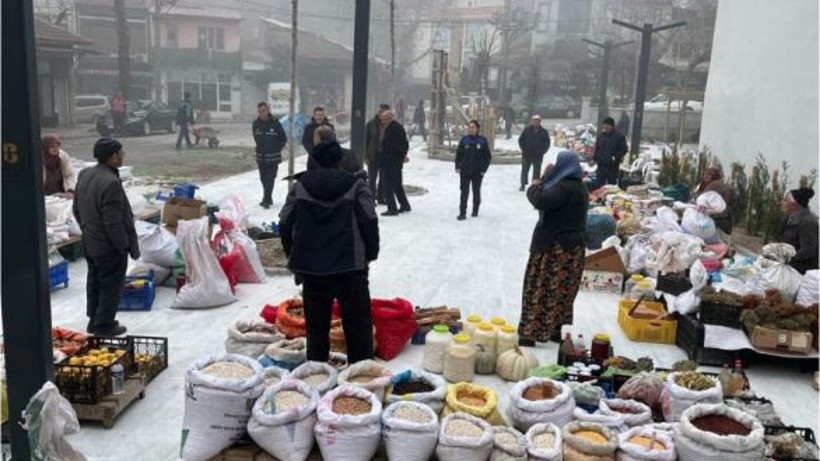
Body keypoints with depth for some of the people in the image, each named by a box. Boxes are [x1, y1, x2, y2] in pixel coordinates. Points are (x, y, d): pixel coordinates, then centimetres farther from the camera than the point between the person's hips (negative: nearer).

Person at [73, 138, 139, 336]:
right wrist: (127, 246, -15)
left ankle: (94, 321, 33)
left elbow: (77, 209, 11)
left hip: (90, 243, 9)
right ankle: (105, 325, 18)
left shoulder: (84, 174, 0)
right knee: (111, 286, 7)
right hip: (109, 247, -9)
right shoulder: (111, 183, -28)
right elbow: (113, 223, -26)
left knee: (94, 282, 21)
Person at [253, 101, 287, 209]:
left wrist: (277, 149, 3)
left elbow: (284, 138, -2)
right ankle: (268, 199, 22)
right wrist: (261, 148, 15)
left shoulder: (275, 123, -11)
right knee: (263, 179, 11)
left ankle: (266, 200, -9)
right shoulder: (256, 124, 1)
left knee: (270, 178, -9)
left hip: (273, 157, -5)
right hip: (260, 157, 5)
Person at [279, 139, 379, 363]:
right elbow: (369, 223, -7)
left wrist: (294, 256, 19)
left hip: (310, 267, 3)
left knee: (316, 323, 14)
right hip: (349, 268, -3)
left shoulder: (301, 186, 7)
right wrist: (370, 254, 6)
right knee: (358, 323, 5)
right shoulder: (356, 185, -1)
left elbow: (285, 224, 7)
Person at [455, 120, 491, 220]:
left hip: (477, 172, 0)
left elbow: (487, 156, 0)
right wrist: (457, 167, -3)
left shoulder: (482, 141, -4)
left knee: (476, 191, 13)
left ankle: (475, 210, 29)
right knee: (464, 192, -2)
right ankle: (462, 213, 0)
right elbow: (458, 154, 5)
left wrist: (484, 169, -5)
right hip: (465, 171, 1)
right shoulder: (464, 140, 0)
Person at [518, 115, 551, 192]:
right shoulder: (527, 130, 1)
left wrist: (542, 151, -6)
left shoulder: (543, 132, 3)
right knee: (524, 170, 4)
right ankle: (523, 184, 12)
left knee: (536, 171, 5)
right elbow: (521, 140, 4)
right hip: (526, 154, 0)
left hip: (538, 156, 0)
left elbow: (547, 143, 5)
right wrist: (524, 148, -6)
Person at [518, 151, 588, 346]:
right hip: (572, 245, 10)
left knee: (540, 289, -3)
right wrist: (546, 180, 6)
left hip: (556, 247, -10)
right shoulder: (576, 186, 13)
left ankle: (532, 333, 1)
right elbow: (551, 200, 17)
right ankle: (555, 329, 23)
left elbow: (541, 201, -31)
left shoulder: (565, 187, -20)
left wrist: (534, 186, -11)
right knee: (560, 290, 15)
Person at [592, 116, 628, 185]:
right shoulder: (600, 135, 11)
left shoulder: (619, 136, -3)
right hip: (601, 164, 4)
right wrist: (595, 158, 7)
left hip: (612, 165, -4)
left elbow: (623, 149, -3)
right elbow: (596, 148, 18)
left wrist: (615, 157, -14)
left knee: (612, 182, 1)